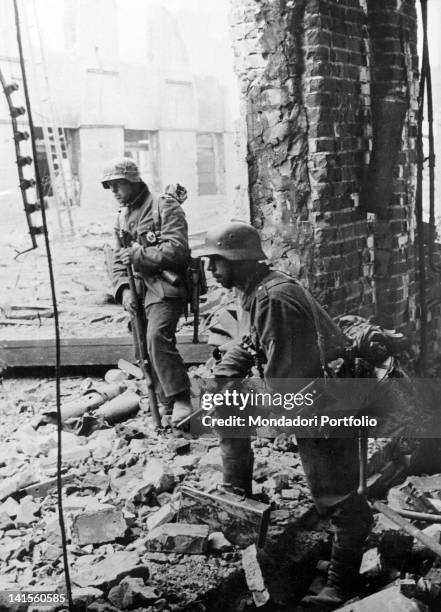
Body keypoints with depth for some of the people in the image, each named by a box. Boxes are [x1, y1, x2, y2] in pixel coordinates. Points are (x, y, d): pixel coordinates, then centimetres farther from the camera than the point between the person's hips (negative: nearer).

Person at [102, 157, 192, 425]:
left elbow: (177, 249, -17)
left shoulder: (165, 207, -5)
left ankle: (180, 400, -19)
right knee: (144, 347, 9)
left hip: (165, 288, -8)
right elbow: (119, 260, 17)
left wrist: (139, 255, -19)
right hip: (139, 291, 8)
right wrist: (124, 289, 0)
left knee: (157, 338, -27)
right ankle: (166, 402, 23)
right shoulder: (123, 217, 18)